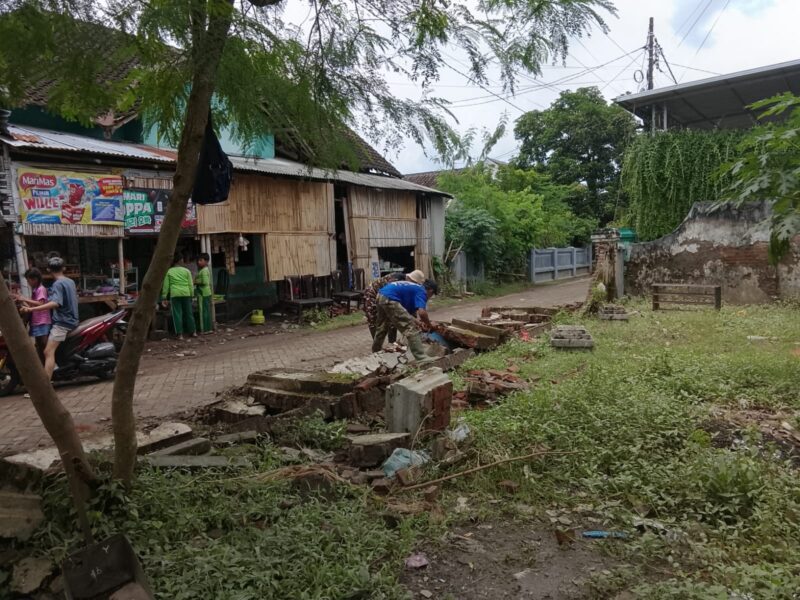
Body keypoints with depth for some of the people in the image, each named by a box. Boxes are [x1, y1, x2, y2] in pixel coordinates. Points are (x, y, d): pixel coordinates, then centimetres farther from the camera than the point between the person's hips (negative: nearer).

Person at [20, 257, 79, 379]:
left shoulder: (57, 284, -13)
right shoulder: (70, 281, 13)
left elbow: (55, 303, -30)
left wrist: (31, 309, -34)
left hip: (62, 322, -10)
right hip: (71, 319, 10)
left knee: (48, 352, -19)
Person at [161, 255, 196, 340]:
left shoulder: (169, 272, 5)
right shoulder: (187, 271, 4)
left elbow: (166, 286, 3)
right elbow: (191, 285, 1)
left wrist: (164, 298, 6)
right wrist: (192, 295, 8)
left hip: (175, 295, 0)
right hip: (186, 294, 1)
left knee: (177, 314, 2)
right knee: (189, 313, 10)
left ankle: (180, 334, -1)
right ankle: (193, 332, 17)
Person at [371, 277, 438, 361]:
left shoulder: (415, 287, 26)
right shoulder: (422, 292, 0)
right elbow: (422, 312, -15)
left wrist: (419, 320, 34)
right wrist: (428, 324, 1)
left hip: (381, 296, 10)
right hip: (389, 299, -10)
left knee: (382, 328, 29)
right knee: (410, 327, -7)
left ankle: (375, 352, 45)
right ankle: (422, 359, -7)